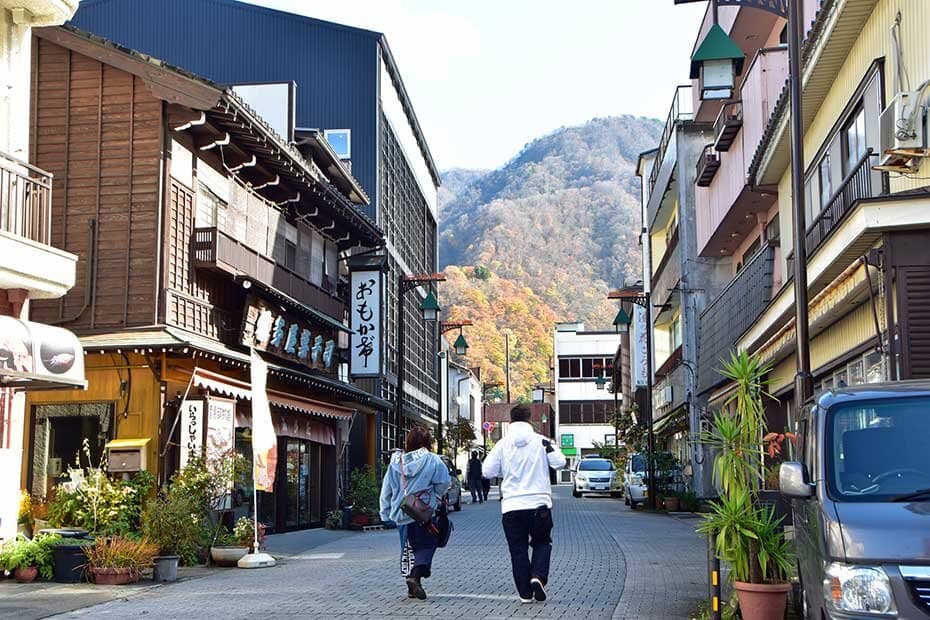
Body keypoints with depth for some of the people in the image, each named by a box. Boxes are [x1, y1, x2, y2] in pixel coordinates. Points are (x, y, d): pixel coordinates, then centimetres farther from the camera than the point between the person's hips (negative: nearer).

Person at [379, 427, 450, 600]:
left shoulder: (395, 462, 6)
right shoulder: (431, 460, -6)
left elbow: (386, 491, 8)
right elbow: (444, 481, -12)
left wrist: (386, 513, 16)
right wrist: (436, 496, 7)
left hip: (400, 513, 4)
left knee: (408, 547, 16)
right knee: (427, 545, 4)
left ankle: (411, 586, 17)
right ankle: (417, 575, -18)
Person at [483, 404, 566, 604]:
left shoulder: (502, 444, 0)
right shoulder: (541, 441, -2)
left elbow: (488, 471, 0)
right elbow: (559, 462, -4)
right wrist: (551, 448, 14)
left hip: (511, 505, 0)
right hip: (539, 503, 0)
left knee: (518, 549, 8)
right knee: (542, 542, 17)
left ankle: (525, 593, 6)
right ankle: (538, 576, -7)